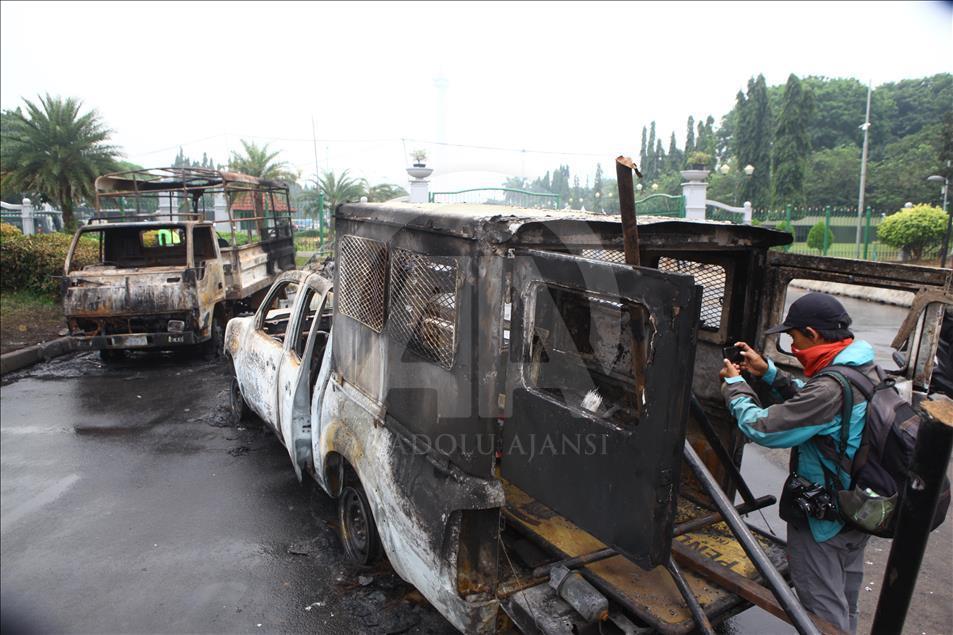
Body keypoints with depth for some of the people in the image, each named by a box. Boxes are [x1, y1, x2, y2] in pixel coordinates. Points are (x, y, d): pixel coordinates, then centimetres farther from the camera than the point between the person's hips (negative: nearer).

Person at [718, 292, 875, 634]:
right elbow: (807, 403, 10)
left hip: (823, 522, -9)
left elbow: (762, 428, -27)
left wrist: (734, 384, -12)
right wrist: (767, 372, 3)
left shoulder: (831, 388, -32)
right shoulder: (864, 369, -2)